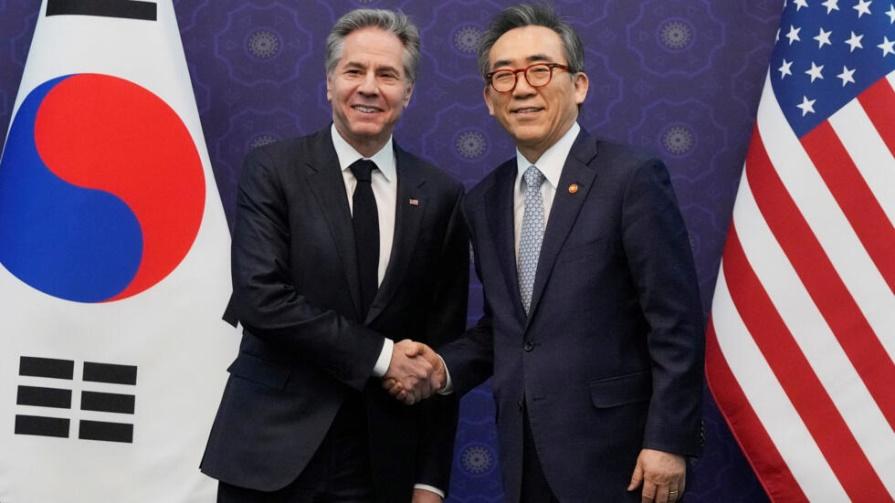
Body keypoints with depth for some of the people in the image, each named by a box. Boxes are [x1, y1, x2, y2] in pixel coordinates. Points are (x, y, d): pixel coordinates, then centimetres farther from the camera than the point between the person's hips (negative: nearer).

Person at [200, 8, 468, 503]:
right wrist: (378, 355, -15)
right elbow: (259, 298, -15)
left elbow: (441, 342, 3)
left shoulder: (440, 195, 2)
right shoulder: (272, 169, -4)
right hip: (273, 446, -2)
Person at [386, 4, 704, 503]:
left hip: (612, 449, -6)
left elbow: (677, 322, -12)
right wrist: (444, 369, -1)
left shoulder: (632, 177, -10)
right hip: (526, 454, 6)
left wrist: (669, 441, -15)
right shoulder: (484, 200, 9)